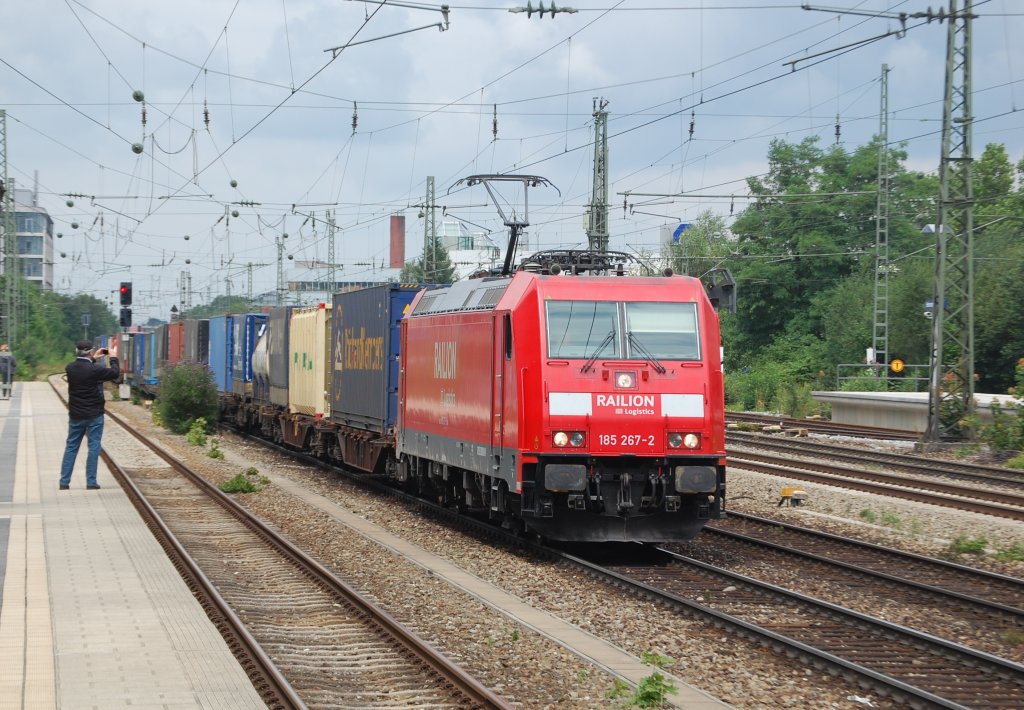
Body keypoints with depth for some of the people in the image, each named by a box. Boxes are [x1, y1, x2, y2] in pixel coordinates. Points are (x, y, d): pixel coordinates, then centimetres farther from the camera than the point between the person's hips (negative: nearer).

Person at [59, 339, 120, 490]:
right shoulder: (95, 370, -19)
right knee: (94, 447, 4)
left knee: (71, 447, 11)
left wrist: (93, 359, 21)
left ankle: (64, 482, 10)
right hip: (94, 415, -4)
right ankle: (91, 482, 3)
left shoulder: (70, 368, -5)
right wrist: (113, 358, 10)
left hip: (75, 415, 4)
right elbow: (115, 373, -6)